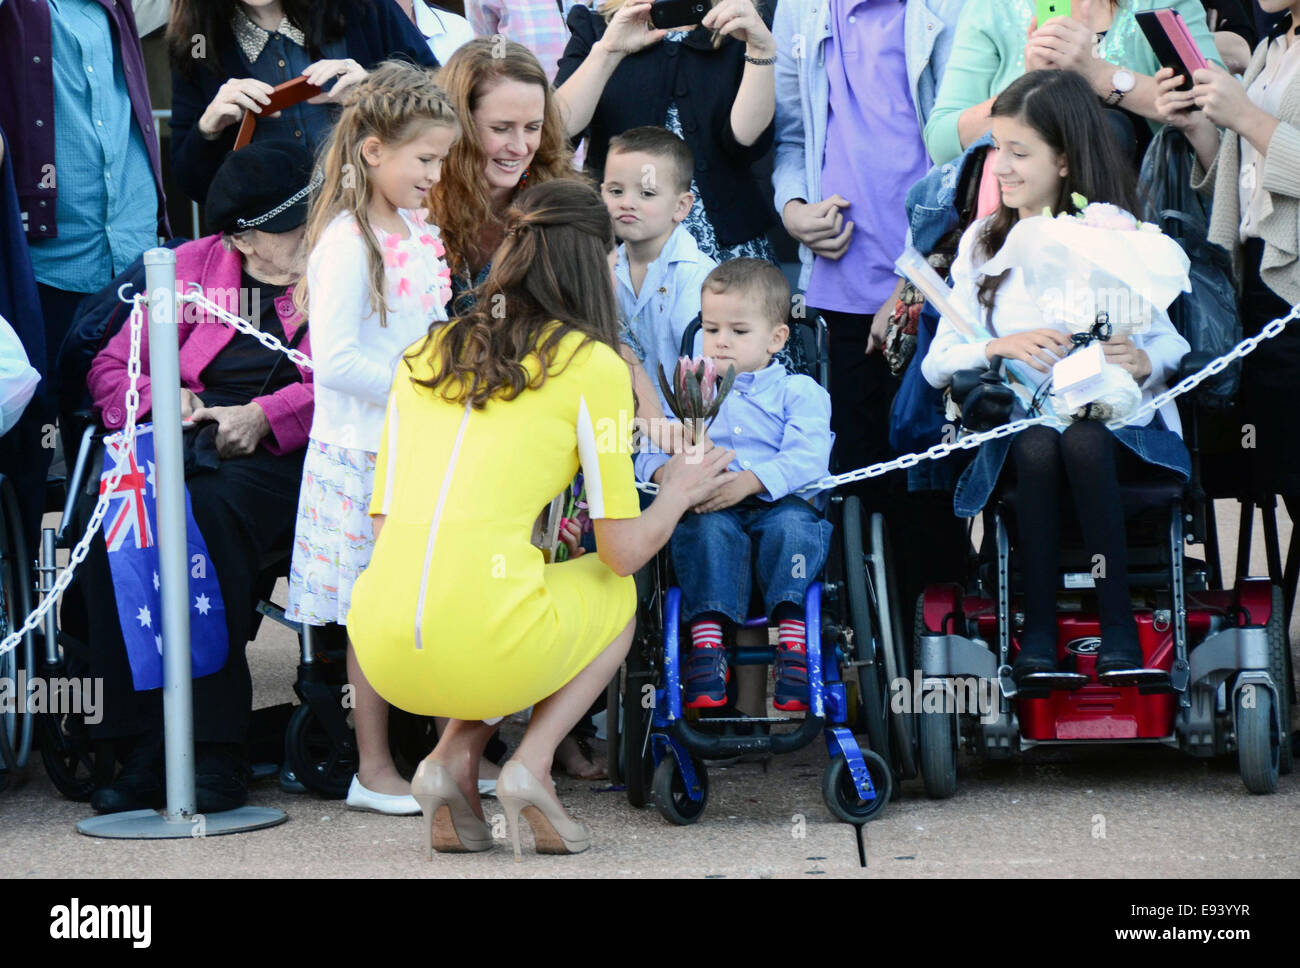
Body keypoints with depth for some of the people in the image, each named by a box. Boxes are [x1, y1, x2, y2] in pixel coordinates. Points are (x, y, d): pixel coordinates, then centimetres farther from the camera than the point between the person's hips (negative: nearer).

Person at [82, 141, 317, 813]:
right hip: (186, 448, 3)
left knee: (210, 510, -36)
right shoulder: (190, 267, 17)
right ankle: (140, 745, -30)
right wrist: (166, 402, -5)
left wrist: (261, 417, -14)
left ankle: (212, 751, -34)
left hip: (288, 457, -3)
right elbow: (111, 367, 16)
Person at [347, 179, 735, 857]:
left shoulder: (424, 356, 18)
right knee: (621, 592, 27)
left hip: (383, 652, 5)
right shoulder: (593, 363, 4)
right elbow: (623, 551, 5)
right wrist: (679, 493, 26)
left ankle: (453, 759, 11)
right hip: (487, 652, -5)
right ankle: (531, 764, 7)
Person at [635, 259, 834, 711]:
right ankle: (707, 642, -42)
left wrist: (750, 481, -21)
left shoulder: (799, 391, 13)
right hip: (710, 511, 1)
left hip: (780, 504, -1)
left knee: (791, 525, -35)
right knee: (708, 529, -33)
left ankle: (793, 640, -37)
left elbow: (807, 458, -5)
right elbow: (648, 451, 12)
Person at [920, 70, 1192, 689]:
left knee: (1083, 442, -35)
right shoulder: (984, 243, 12)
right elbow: (936, 364, 6)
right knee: (1036, 447, -33)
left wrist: (1145, 360, -20)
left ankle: (1118, 627, -30)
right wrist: (1001, 347, -13)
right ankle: (1037, 630, -29)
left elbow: (1171, 342, 3)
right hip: (1018, 423, 1)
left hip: (1114, 422, -1)